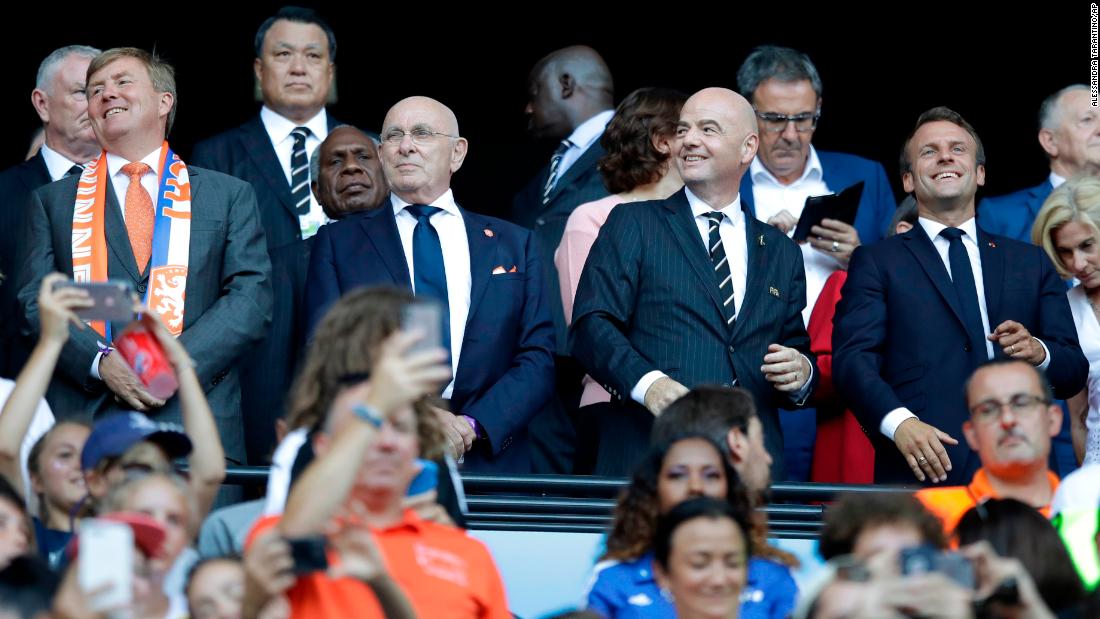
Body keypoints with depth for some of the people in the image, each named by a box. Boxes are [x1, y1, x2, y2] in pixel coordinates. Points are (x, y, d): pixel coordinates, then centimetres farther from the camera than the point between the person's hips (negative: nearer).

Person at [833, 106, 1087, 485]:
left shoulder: (1031, 263, 21)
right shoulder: (876, 263, 13)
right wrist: (899, 422, -20)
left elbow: (1074, 372, 17)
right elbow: (852, 359, -1)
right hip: (918, 471, -2)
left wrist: (1039, 353, -7)